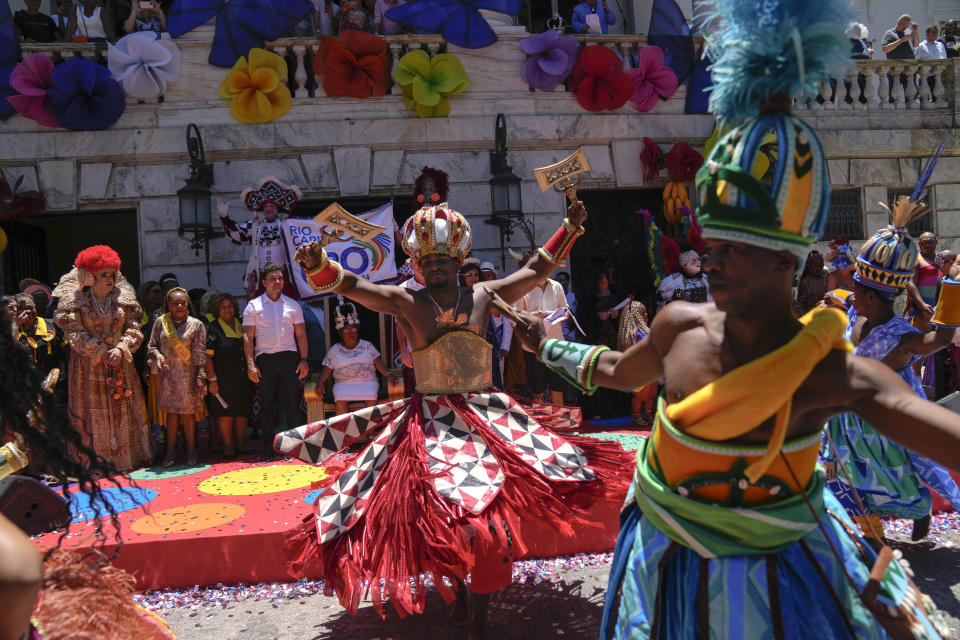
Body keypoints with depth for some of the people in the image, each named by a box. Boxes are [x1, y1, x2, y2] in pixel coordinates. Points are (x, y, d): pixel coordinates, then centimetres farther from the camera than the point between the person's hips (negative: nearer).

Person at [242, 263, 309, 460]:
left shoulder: (292, 305, 13)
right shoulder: (253, 306, 7)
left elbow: (301, 334, 12)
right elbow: (248, 336, 3)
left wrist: (303, 360, 2)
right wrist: (251, 364, -7)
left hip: (289, 357, 1)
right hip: (265, 358, -1)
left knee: (293, 403, 0)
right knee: (267, 404, 3)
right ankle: (268, 446, 9)